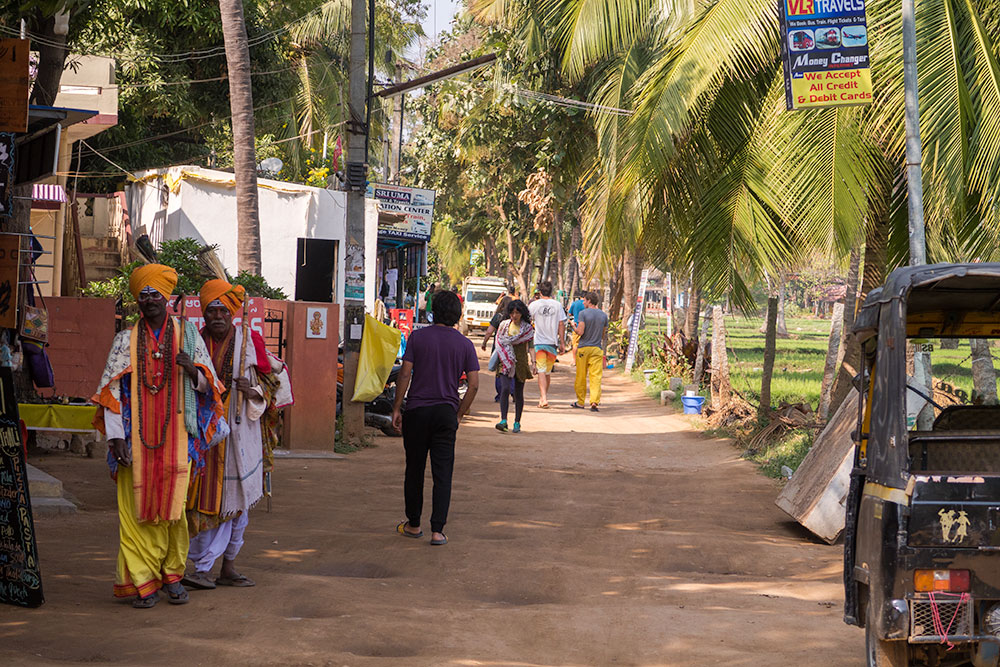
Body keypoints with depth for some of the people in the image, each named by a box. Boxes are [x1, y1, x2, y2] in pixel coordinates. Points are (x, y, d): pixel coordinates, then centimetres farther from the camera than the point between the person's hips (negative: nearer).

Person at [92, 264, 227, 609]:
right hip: (137, 438, 0)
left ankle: (172, 574, 16)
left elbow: (208, 384, 8)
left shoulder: (187, 334, 9)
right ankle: (144, 582, 0)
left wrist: (193, 369, -16)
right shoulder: (126, 339, 8)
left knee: (173, 507, 1)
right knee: (138, 509, -4)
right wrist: (115, 435, -6)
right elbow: (110, 389, 4)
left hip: (176, 437, 0)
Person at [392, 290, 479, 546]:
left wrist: (397, 408, 0)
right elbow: (473, 384, -2)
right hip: (446, 412, 1)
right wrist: (459, 415, 8)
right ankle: (437, 530, -5)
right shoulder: (465, 344, 1)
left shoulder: (417, 337, -3)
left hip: (417, 410, -1)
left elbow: (405, 374, -7)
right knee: (442, 473, 2)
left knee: (414, 469, 12)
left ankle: (413, 524, 23)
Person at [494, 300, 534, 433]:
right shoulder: (504, 325, 7)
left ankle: (517, 422, 15)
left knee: (519, 393, 4)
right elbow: (499, 342, 4)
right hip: (505, 362, 0)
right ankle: (503, 420, -20)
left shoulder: (528, 328, 3)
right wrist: (506, 358, -6)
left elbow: (531, 347, 2)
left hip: (521, 363, 0)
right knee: (505, 389, -17)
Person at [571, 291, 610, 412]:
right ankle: (594, 402, -15)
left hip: (583, 348, -2)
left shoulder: (583, 313, -8)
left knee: (581, 376, 9)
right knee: (596, 377, -3)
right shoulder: (603, 315, 6)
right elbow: (604, 335, 13)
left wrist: (575, 328, 6)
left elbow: (580, 332, -14)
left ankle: (580, 402, 17)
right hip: (597, 348, 2)